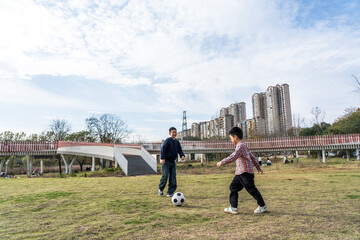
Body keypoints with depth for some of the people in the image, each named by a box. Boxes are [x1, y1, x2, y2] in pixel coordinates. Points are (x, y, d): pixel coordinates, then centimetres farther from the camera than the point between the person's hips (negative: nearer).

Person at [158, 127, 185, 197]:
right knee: (165, 175, -11)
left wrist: (182, 155, -8)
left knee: (173, 176, 1)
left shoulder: (177, 142, 10)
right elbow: (163, 149, -16)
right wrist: (162, 158, -26)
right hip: (166, 161, -6)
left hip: (173, 162, 6)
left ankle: (170, 192, 7)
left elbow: (180, 150, 12)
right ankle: (160, 189, 13)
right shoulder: (167, 141, -11)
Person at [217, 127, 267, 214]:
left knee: (251, 189, 2)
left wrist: (222, 162, -22)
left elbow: (233, 157, -28)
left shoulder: (241, 146, -15)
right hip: (239, 173, 10)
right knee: (233, 187, 8)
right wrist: (258, 168, 30)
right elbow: (252, 157, 24)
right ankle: (233, 208, 11)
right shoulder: (243, 146, 18)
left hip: (245, 172, -10)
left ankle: (262, 206, 20)